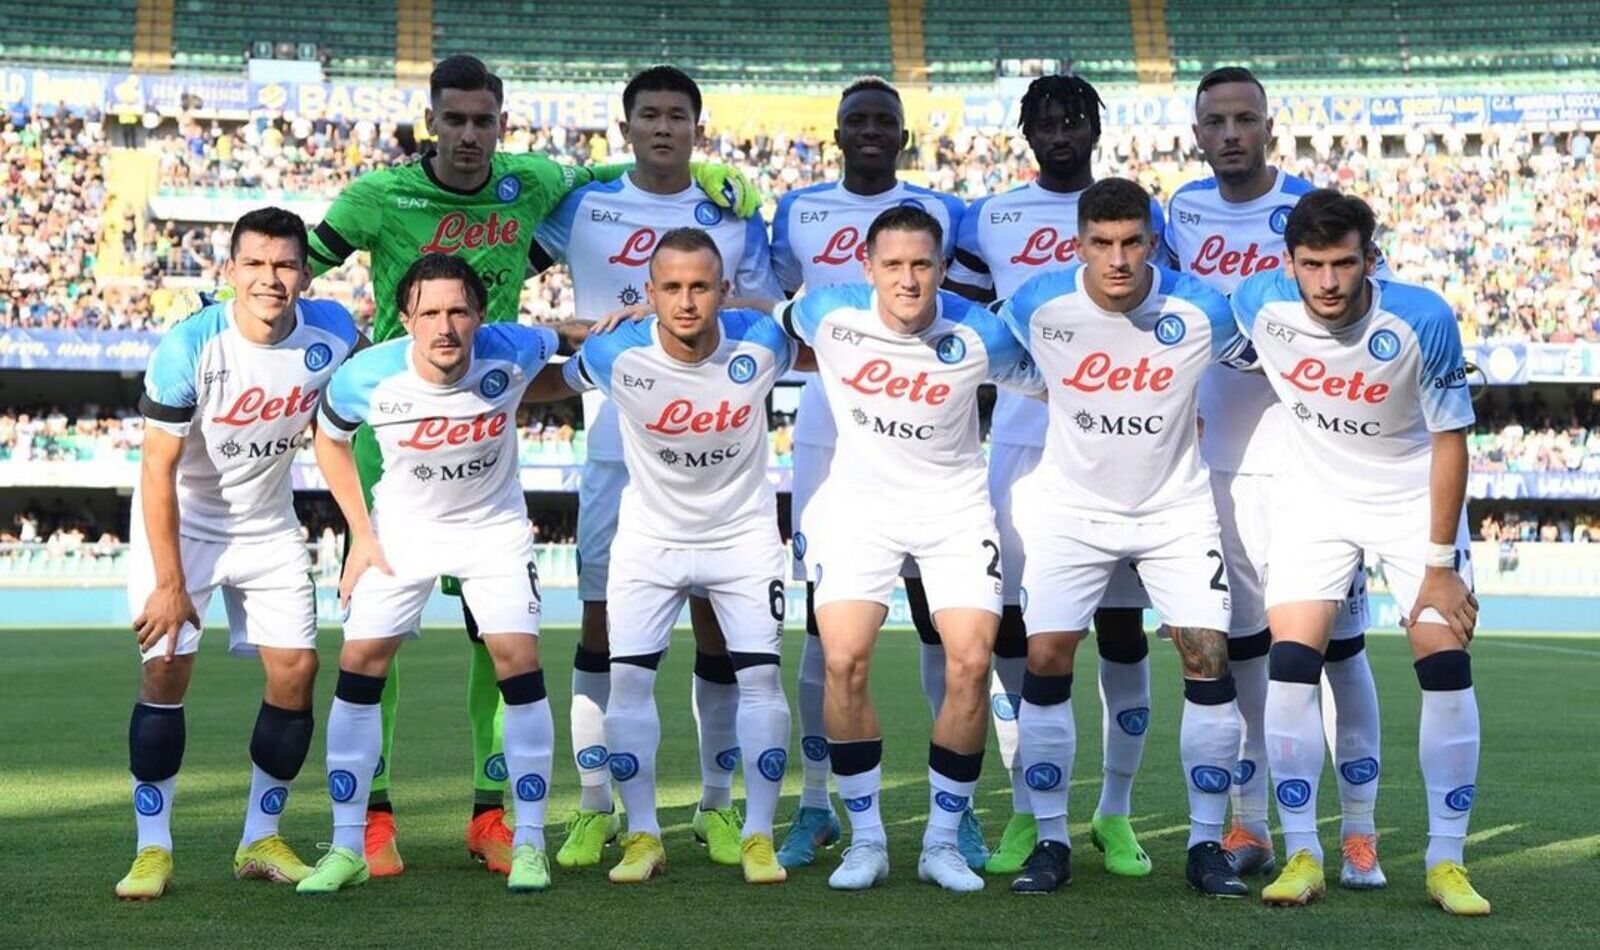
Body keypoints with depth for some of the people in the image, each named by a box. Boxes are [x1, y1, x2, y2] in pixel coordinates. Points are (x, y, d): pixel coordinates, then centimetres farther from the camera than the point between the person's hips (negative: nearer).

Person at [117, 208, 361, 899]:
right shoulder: (188, 347, -26)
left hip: (268, 525, 4)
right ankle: (153, 849, -2)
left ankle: (261, 841, 12)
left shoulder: (332, 333, -15)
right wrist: (169, 582, -19)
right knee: (165, 668, -12)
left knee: (296, 669, -2)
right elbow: (158, 469, -20)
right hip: (178, 520, -4)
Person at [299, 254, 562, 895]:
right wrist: (361, 534, -3)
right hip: (400, 529, 1)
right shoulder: (366, 377, -24)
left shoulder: (512, 354, -25)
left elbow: (559, 339, 2)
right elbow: (329, 439, -2)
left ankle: (529, 842, 0)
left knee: (519, 662, -12)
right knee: (358, 665, -5)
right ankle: (348, 847, 5)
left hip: (494, 527, 0)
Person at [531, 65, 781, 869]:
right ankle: (594, 810, 10)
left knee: (718, 617, 2)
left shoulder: (735, 218, 8)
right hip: (615, 447, 0)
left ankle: (719, 806, 13)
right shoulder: (582, 208, 7)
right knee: (602, 618, 1)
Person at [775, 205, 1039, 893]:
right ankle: (865, 840, 3)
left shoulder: (977, 334, -14)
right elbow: (770, 316, 11)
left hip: (955, 507, 0)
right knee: (844, 662, -13)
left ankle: (942, 842, 5)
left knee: (970, 664, -12)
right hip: (859, 503, 1)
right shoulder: (829, 315, -12)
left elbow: (1051, 378, 5)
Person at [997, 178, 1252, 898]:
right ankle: (1051, 841, 5)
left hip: (1176, 509, 0)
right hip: (1072, 507, 0)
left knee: (1208, 660, -10)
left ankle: (1207, 845, 4)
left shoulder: (1200, 310, -15)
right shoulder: (1037, 305, -13)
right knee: (1044, 659, -9)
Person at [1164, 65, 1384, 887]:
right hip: (1218, 456, 4)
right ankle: (1249, 824, 17)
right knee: (1238, 641, 8)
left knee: (1336, 641, -2)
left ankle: (1359, 829, 5)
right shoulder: (1184, 210, 7)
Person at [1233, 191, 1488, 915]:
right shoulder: (1258, 304, -20)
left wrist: (1440, 565, -14)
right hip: (1314, 495, 2)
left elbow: (1450, 442, -16)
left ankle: (1447, 861, 2)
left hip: (1415, 495, -1)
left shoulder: (1423, 320, -26)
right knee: (1290, 663, -10)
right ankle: (1301, 854, 0)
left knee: (1446, 667, -10)